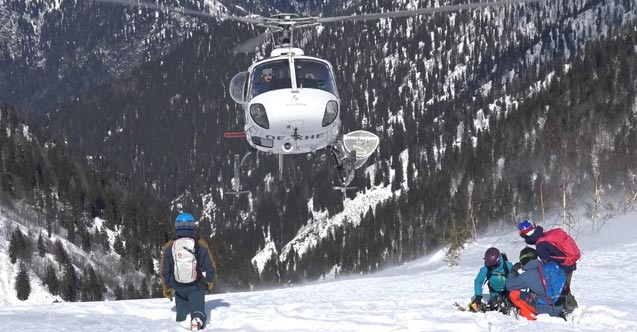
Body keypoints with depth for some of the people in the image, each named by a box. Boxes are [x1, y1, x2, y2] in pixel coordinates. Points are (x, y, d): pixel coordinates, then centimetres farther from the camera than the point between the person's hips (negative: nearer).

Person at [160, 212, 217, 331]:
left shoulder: (169, 246, -6)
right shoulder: (201, 245, -9)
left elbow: (164, 271, 0)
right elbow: (211, 267, -3)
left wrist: (166, 288, 16)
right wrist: (210, 281, 17)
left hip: (178, 287, 2)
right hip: (197, 287, -2)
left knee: (181, 314, 27)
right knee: (198, 312, -6)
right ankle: (197, 320, -33)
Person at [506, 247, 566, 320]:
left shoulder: (528, 275, -11)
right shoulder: (546, 268, 4)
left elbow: (509, 286, -2)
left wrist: (513, 272, 15)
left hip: (544, 310, -6)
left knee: (513, 294, 1)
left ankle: (530, 317, -1)